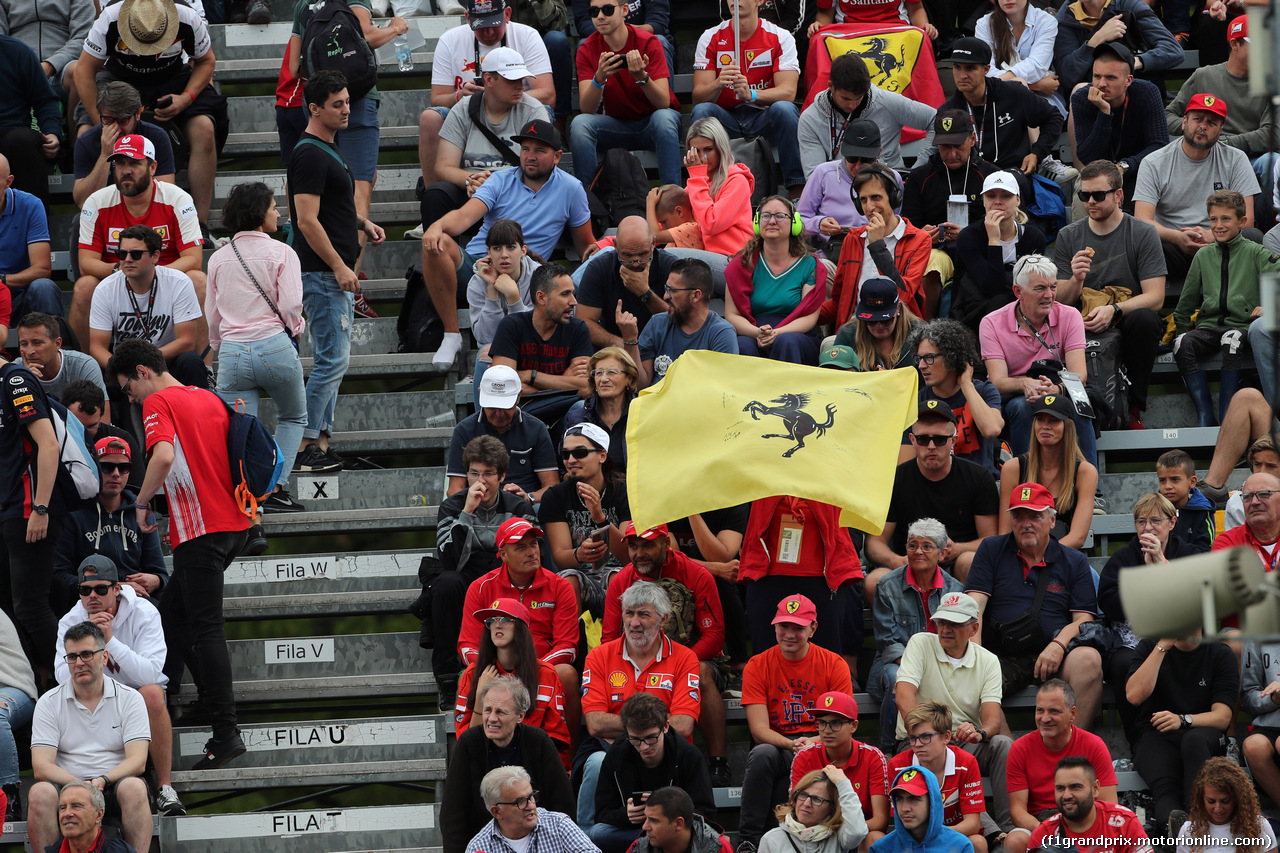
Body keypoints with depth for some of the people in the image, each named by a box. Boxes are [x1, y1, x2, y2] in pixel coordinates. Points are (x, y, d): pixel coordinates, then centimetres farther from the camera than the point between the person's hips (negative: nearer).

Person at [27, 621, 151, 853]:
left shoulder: (129, 699, 6)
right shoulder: (49, 703, 6)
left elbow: (137, 762, -4)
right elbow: (41, 767, -4)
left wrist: (102, 781, -24)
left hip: (114, 784, 0)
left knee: (134, 788, -34)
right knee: (40, 793, -32)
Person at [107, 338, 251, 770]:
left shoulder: (158, 403, -8)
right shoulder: (210, 399, 16)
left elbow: (164, 457, -25)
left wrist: (141, 503, -12)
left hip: (201, 532, -8)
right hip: (234, 522, 8)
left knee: (206, 629, -6)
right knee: (172, 614, 18)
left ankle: (226, 732, -8)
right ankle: (215, 697, 19)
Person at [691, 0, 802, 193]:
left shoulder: (780, 37, -4)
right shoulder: (711, 38, 0)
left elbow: (788, 92, -16)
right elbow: (698, 97, -8)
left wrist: (751, 94, -35)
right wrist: (718, 84, -32)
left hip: (765, 119, -1)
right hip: (726, 118, 1)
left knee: (784, 108, -33)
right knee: (702, 110, -29)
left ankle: (798, 191, -29)